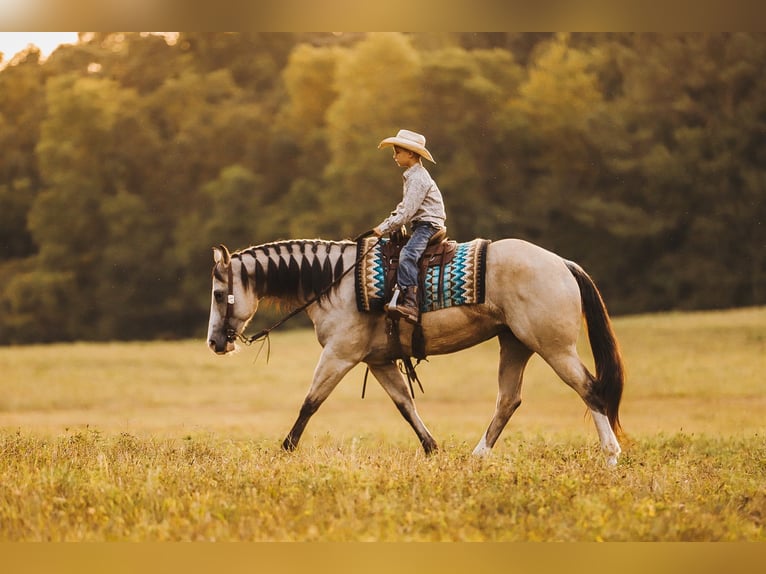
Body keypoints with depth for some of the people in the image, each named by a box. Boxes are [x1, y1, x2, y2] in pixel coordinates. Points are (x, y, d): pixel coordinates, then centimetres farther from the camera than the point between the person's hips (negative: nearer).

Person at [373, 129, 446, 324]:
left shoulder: (418, 178, -14)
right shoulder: (412, 176, 20)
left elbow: (407, 212, -19)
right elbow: (403, 207, 26)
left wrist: (385, 229, -14)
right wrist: (384, 224, 15)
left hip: (428, 225, -12)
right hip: (420, 227, 12)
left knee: (407, 255, -31)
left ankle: (410, 304, -44)